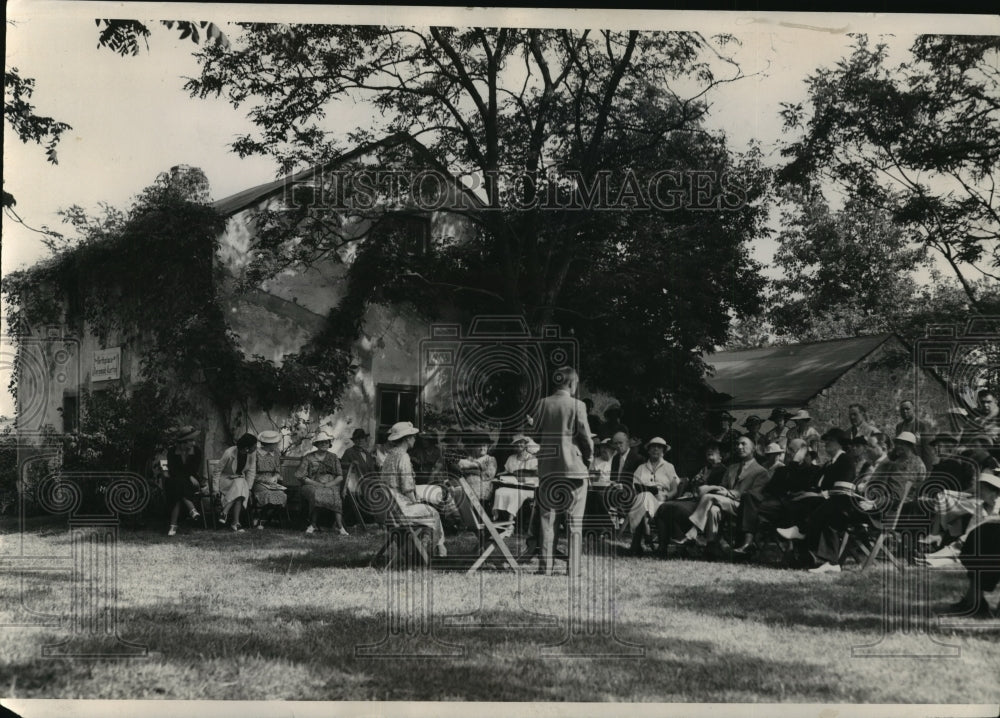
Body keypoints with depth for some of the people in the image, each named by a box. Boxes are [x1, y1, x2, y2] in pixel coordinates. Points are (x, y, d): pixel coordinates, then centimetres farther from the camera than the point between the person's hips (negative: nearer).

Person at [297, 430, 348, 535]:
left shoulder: (333, 457, 15)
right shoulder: (308, 458, 10)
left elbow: (340, 477, 9)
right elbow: (302, 476, 2)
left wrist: (330, 484, -11)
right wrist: (317, 484, -11)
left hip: (331, 486, 1)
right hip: (312, 485, -1)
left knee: (336, 495, -33)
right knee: (315, 494, -37)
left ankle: (339, 526, -42)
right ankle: (313, 524, -30)